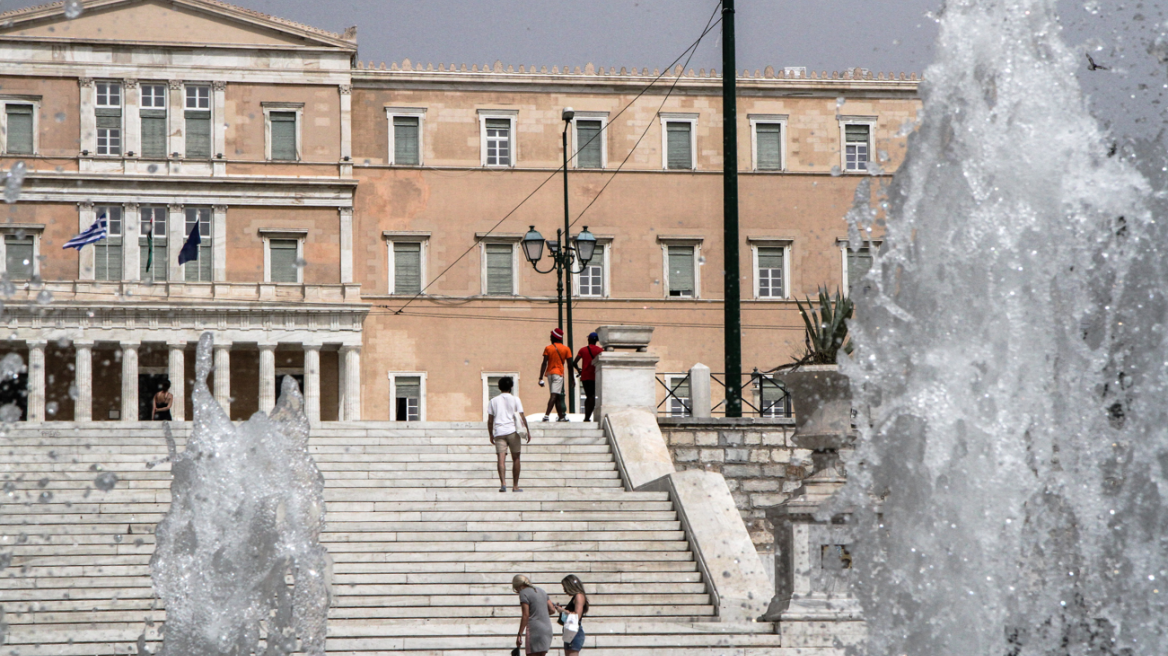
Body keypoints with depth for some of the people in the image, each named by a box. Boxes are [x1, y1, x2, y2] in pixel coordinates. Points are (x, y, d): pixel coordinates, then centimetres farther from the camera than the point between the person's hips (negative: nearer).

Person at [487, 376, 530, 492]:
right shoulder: (515, 399, 4)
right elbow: (522, 416, -1)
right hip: (512, 431, -1)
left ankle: (503, 483, -24)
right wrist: (527, 431, 5)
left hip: (499, 432, 1)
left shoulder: (493, 401, 10)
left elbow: (490, 420, 9)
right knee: (515, 459, 9)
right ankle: (515, 486, 10)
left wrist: (491, 435, 17)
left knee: (501, 459, -6)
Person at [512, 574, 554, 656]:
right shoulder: (541, 591, 16)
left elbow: (525, 616, -13)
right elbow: (552, 610, 14)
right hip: (547, 629, 8)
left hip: (535, 629, -8)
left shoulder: (524, 593, -7)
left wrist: (519, 635, -11)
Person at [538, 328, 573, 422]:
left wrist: (541, 378, -7)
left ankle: (562, 416, 14)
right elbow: (570, 364, -1)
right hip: (559, 373, -3)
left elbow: (544, 364, -5)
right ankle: (547, 415, -28)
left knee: (556, 396, 11)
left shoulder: (548, 348, 3)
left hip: (549, 373, 3)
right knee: (555, 395, -12)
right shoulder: (566, 349, 2)